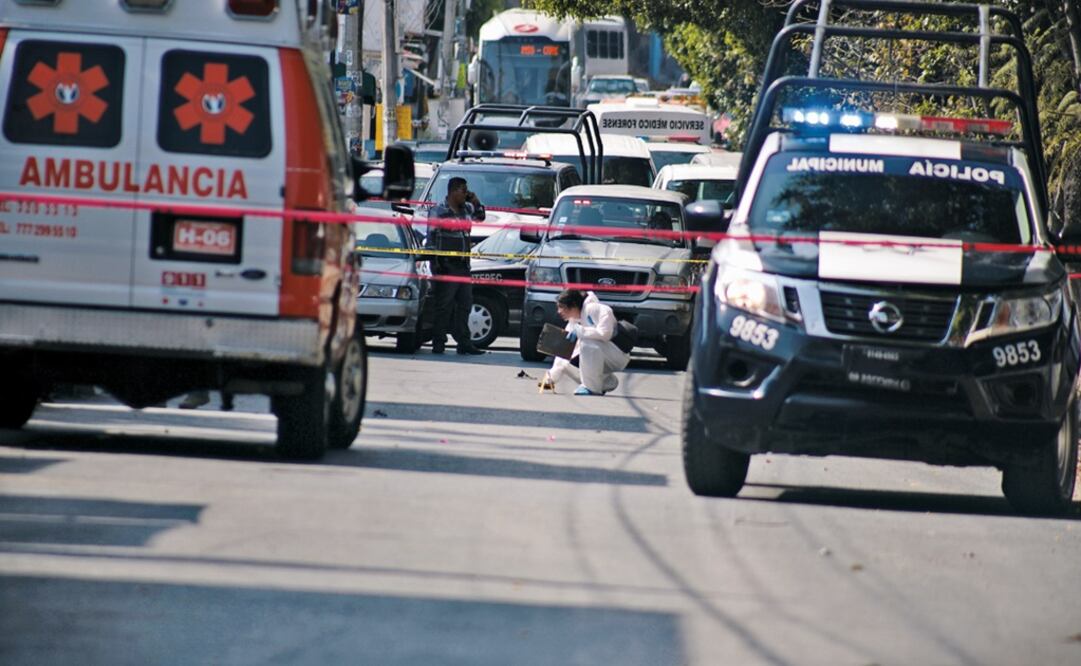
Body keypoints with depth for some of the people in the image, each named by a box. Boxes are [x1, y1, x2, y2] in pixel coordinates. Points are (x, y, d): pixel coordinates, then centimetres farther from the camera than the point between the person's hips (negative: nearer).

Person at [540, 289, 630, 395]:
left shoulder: (593, 309, -18)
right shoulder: (573, 322, 8)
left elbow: (604, 333, -32)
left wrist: (579, 331, -25)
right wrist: (551, 377, -2)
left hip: (618, 355, -9)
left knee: (588, 343, -33)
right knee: (566, 364, -1)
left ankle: (592, 388, -20)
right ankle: (607, 382, 8)